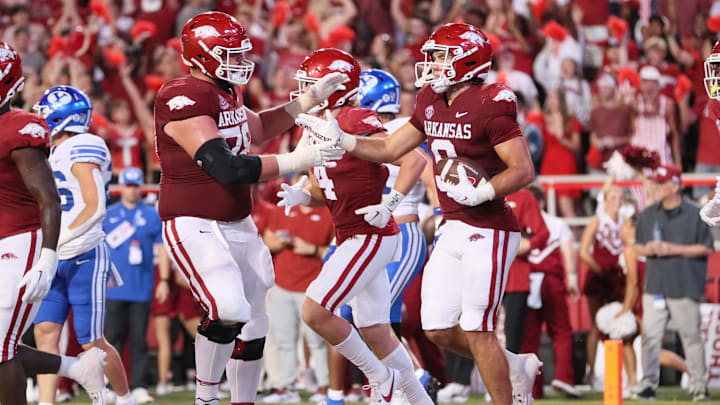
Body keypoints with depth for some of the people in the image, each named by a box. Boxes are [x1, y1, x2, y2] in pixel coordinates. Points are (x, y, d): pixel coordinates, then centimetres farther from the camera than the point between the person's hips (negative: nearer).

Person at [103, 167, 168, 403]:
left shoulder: (152, 216, 6)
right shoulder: (107, 215, 8)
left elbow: (161, 249, 7)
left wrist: (164, 280, 1)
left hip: (142, 289, 0)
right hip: (114, 288, 0)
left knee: (139, 339, 0)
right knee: (114, 337, 0)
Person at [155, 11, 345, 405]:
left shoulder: (225, 93, 10)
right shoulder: (185, 99, -20)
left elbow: (259, 129, 31)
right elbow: (227, 168, -27)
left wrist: (310, 99, 22)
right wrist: (295, 161, -24)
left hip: (237, 225, 10)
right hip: (194, 226, -10)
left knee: (252, 326, 13)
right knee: (229, 310, -27)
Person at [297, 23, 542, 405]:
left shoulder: (489, 107, -16)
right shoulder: (432, 104, 9)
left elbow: (523, 171, -18)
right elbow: (390, 149, 16)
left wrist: (480, 192, -29)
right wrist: (339, 138, 6)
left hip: (489, 231, -9)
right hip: (453, 230, 9)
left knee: (476, 330, -7)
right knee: (438, 329, 9)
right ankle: (516, 366, 28)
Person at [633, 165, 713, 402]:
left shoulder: (695, 214, -1)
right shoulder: (647, 215, 11)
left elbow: (707, 249, -2)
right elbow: (637, 246, 18)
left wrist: (676, 249, -12)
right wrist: (647, 249, -6)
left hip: (685, 288, -3)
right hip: (655, 286, 3)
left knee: (691, 336, 2)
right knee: (650, 336, -5)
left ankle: (699, 386, 9)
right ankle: (648, 384, -1)